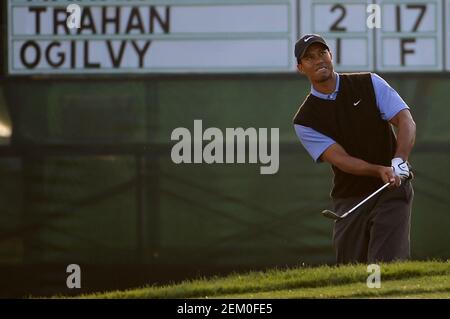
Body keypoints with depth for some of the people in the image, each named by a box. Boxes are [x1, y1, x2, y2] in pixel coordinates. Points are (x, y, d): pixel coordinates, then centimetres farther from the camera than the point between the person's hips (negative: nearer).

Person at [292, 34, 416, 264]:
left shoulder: (369, 84, 3)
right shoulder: (305, 121, 0)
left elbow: (406, 121, -7)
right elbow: (340, 158, -13)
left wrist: (399, 161, -26)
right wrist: (380, 171, -30)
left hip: (393, 191, -2)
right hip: (349, 200, 2)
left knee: (387, 268, -17)